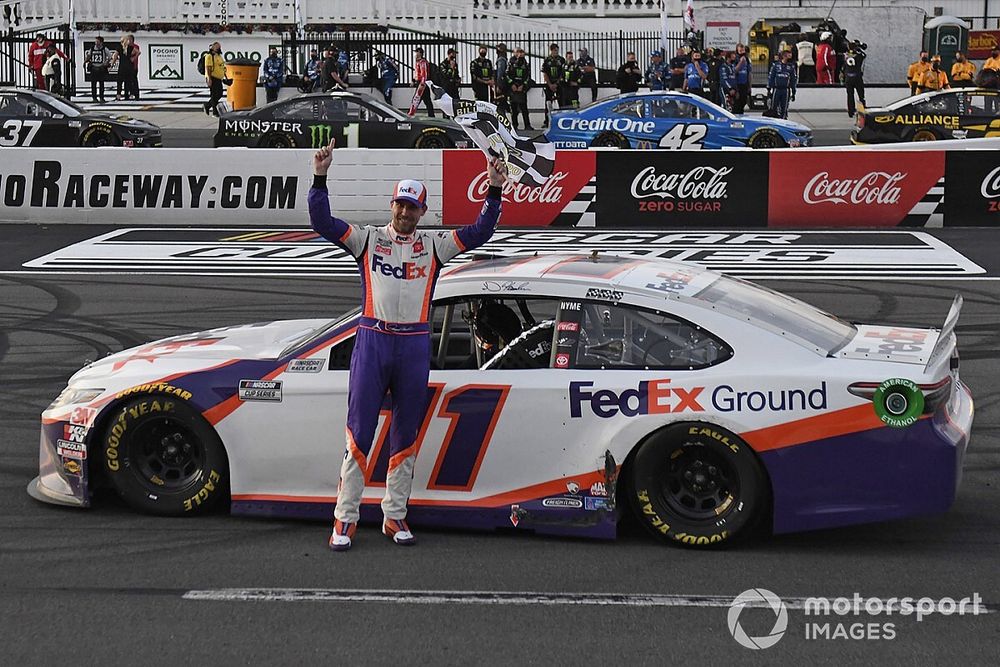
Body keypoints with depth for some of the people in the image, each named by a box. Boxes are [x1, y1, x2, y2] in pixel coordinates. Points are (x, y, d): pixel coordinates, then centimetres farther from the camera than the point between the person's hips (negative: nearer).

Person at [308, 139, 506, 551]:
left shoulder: (433, 245, 10)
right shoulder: (367, 239, 7)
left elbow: (480, 232, 3)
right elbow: (322, 223, -3)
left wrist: (494, 192, -8)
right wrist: (320, 179, -14)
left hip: (415, 345, 2)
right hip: (373, 340, -2)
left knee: (405, 435, 8)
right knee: (359, 432, -4)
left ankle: (395, 516, 17)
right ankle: (345, 518, -1)